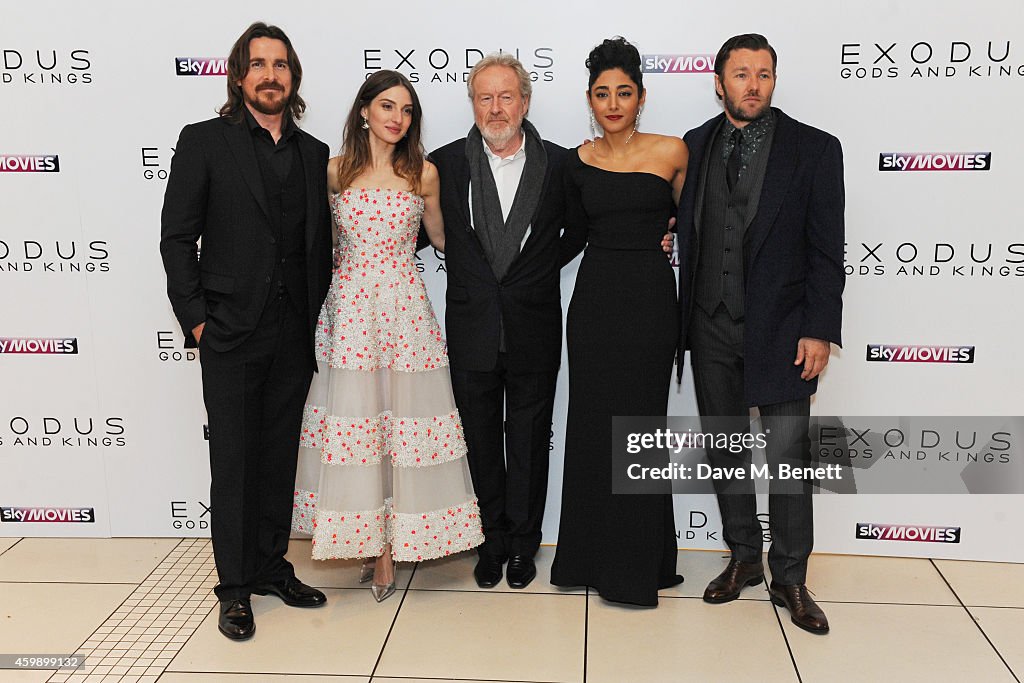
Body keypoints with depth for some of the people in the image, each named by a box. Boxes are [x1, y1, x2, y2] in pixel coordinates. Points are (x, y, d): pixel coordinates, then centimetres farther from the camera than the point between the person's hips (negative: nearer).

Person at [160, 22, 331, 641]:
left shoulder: (315, 154, 11)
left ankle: (271, 566, 27)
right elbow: (177, 237, -3)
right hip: (231, 334, -4)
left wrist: (318, 320, 6)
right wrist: (196, 319, -8)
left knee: (280, 457, 12)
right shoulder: (204, 142, -1)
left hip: (294, 335, 4)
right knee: (234, 461, 3)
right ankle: (235, 587, 16)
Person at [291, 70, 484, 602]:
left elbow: (441, 236, 18)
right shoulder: (334, 171, 5)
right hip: (348, 308, 0)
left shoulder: (424, 173, 5)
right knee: (353, 417, 1)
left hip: (405, 308, 0)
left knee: (401, 420, 0)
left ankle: (390, 543, 12)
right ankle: (368, 537, 15)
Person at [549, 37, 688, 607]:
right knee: (591, 426, 9)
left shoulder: (671, 151, -3)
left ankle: (638, 564, 18)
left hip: (649, 300, -3)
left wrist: (665, 237, -2)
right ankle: (592, 554, 23)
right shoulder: (580, 161, 6)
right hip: (595, 298, 3)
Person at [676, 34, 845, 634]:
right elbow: (686, 235, 8)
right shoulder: (693, 147, 6)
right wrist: (682, 322, 4)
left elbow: (826, 249, -5)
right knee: (726, 451, 13)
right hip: (712, 328, 3)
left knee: (788, 457, 0)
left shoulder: (815, 149, -3)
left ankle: (790, 578, 16)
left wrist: (819, 330, -11)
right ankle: (744, 557, 30)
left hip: (781, 330, -3)